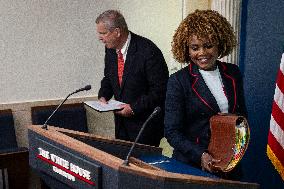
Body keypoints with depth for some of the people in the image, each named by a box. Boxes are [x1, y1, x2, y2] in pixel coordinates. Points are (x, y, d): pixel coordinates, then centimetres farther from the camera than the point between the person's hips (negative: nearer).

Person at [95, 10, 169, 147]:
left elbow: (160, 89, -19)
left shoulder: (148, 51, -21)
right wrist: (103, 96, -2)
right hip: (121, 121, 7)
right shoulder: (110, 49, 1)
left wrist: (134, 108, -20)